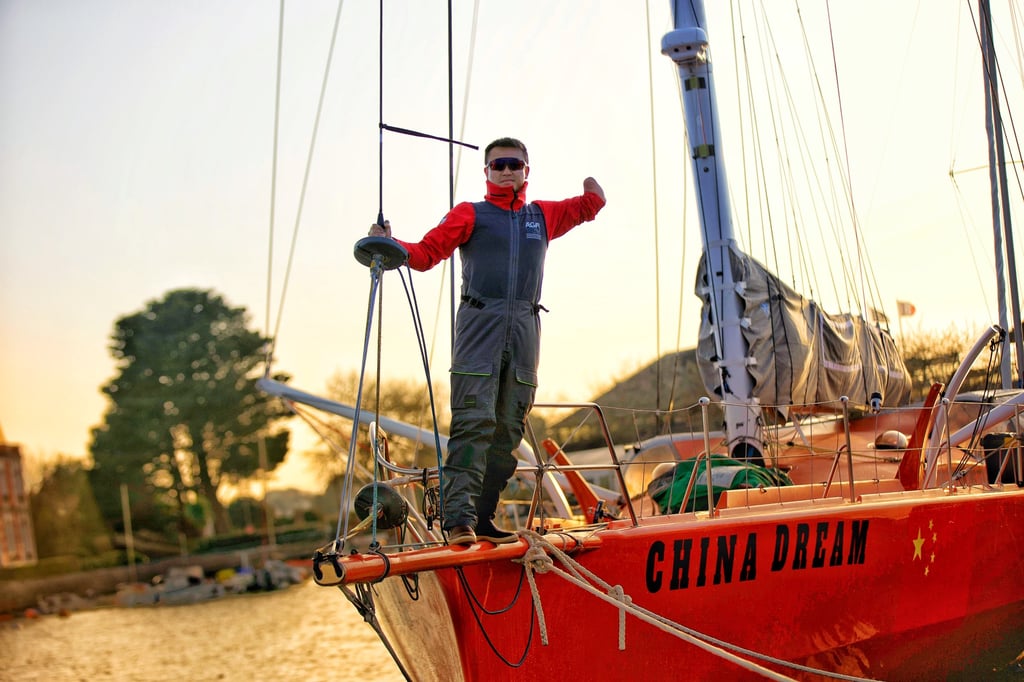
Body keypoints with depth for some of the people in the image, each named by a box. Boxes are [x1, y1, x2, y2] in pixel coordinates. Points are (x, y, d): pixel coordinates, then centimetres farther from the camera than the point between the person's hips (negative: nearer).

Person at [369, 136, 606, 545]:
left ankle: (484, 520, 6)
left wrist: (593, 184, 14)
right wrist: (391, 245, -17)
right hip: (480, 323, -4)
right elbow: (427, 252, 2)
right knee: (474, 422, -16)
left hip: (524, 327, 4)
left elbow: (590, 205, 36)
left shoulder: (542, 216, 23)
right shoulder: (470, 215, 11)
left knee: (508, 429, 2)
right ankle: (459, 517, -20)